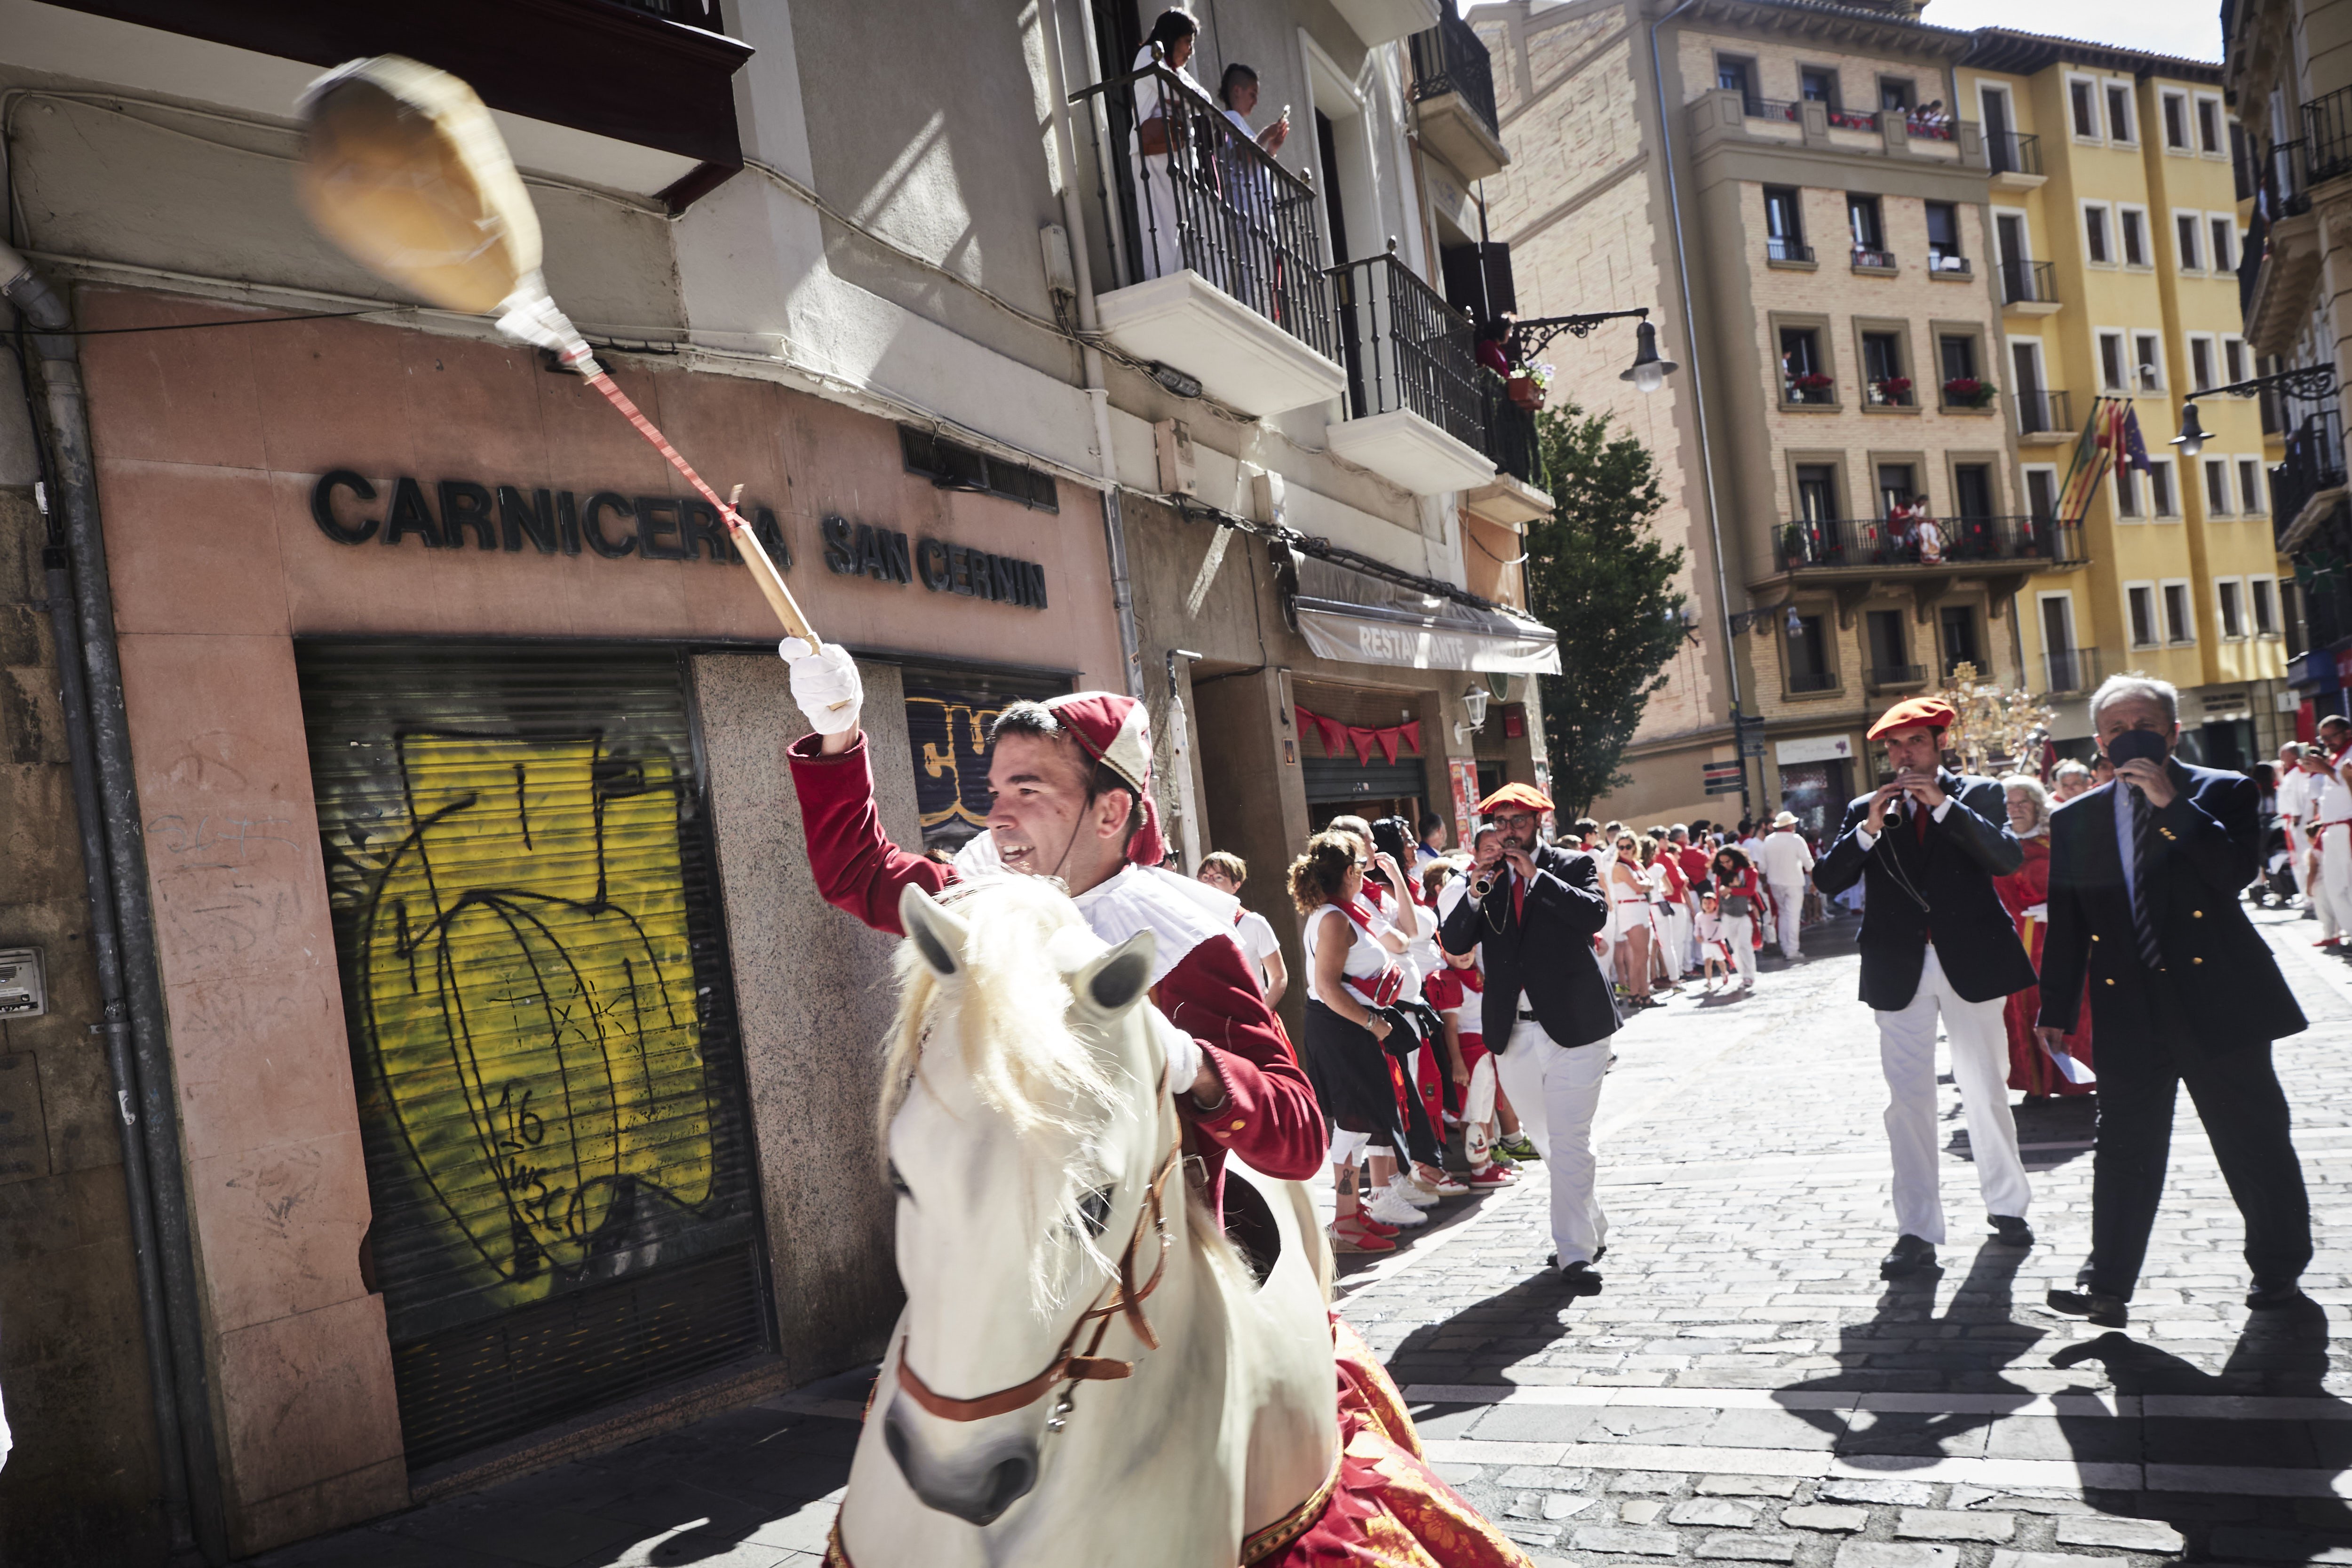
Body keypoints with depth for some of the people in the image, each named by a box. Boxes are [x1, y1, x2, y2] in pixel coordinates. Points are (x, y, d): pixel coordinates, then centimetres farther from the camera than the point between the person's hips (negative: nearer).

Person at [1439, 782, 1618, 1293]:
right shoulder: (1489, 878, 9)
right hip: (1513, 1035, 4)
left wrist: (1536, 875, -17)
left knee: (1570, 1142, -7)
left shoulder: (1573, 866, 1)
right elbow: (1455, 942, 1)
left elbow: (1594, 915, -17)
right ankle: (1592, 1230, 33)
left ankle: (1575, 1254, -3)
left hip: (1573, 1027, -4)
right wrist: (1475, 895, -13)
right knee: (1548, 1143, 16)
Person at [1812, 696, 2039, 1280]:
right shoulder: (1867, 810, 7)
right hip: (1899, 969, 1)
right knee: (1908, 1099, 0)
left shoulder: (1979, 793, 3)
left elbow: (2008, 858, -14)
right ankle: (1918, 1231, 4)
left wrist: (1945, 804, -19)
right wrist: (1868, 829, -17)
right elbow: (1826, 880, -3)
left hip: (1970, 962, -1)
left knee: (1986, 1091, 10)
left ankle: (2007, 1204, 30)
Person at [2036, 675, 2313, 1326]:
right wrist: (2056, 1008, 5)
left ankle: (2278, 1270, 27)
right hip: (2128, 1009, 2)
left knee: (2253, 1139, 9)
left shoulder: (2222, 793, 1)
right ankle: (2107, 1285, 7)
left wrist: (2172, 804, -19)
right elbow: (2066, 923, 8)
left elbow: (2238, 871, -17)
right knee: (2124, 1148, 4)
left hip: (2218, 999, -2)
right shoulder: (2076, 821, 7)